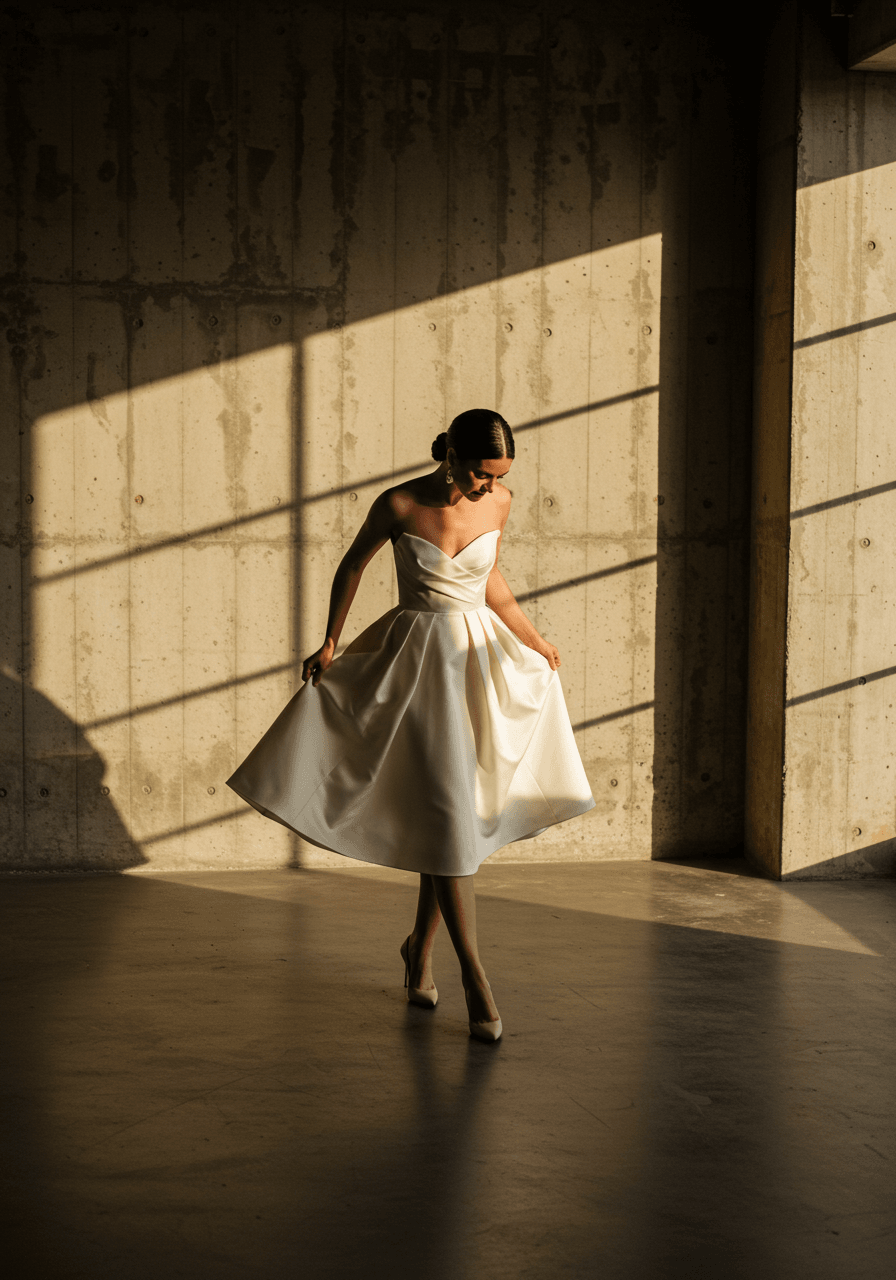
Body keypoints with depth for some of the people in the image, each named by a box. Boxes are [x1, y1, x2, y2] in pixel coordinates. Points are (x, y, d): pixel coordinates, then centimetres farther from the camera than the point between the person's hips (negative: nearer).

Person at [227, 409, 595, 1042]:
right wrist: (331, 643, 3)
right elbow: (353, 564, 4)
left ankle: (421, 943, 28)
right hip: (419, 661, -4)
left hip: (481, 658, 4)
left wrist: (534, 641, 15)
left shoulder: (498, 503, -2)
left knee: (457, 815, 8)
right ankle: (474, 973, -4)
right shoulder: (400, 504, -11)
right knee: (446, 813, -9)